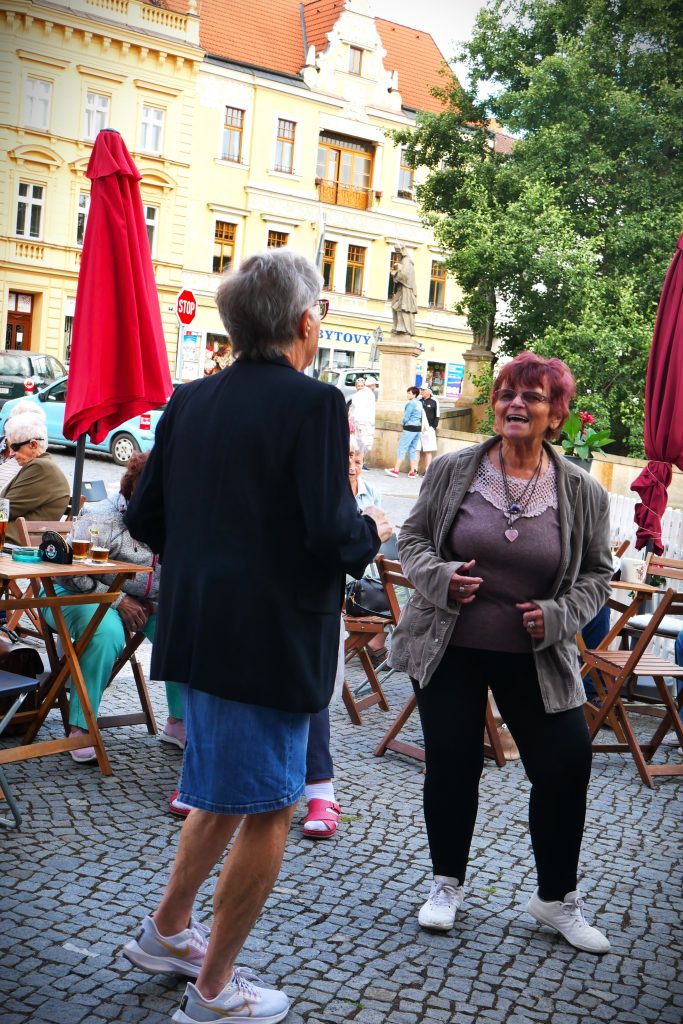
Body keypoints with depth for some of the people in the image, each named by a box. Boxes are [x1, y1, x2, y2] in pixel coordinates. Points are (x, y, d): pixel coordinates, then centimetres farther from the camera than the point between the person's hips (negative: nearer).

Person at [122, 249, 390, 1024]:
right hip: (273, 639, -7)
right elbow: (332, 534, -21)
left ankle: (168, 931, 39)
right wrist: (372, 530, -1)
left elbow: (144, 517, 8)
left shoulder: (189, 402, 5)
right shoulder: (314, 405, -16)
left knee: (225, 790, 26)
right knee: (267, 811, 8)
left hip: (197, 631, 8)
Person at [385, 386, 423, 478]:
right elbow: (421, 417, 10)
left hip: (410, 428, -8)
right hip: (418, 428, 8)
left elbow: (406, 417, -12)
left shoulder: (411, 403, -12)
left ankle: (396, 470, -4)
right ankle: (413, 471, 8)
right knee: (413, 450, 11)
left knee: (402, 448, -4)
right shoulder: (420, 403, 11)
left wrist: (404, 424, 8)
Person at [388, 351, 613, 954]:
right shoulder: (452, 470, -4)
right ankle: (448, 883, 31)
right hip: (449, 649, 0)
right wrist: (439, 577, -16)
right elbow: (413, 539, 4)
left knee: (566, 766, 2)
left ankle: (557, 899, 24)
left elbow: (597, 575, 4)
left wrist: (557, 615, -14)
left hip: (535, 657, 1)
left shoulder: (583, 492, -4)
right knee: (452, 764, 8)